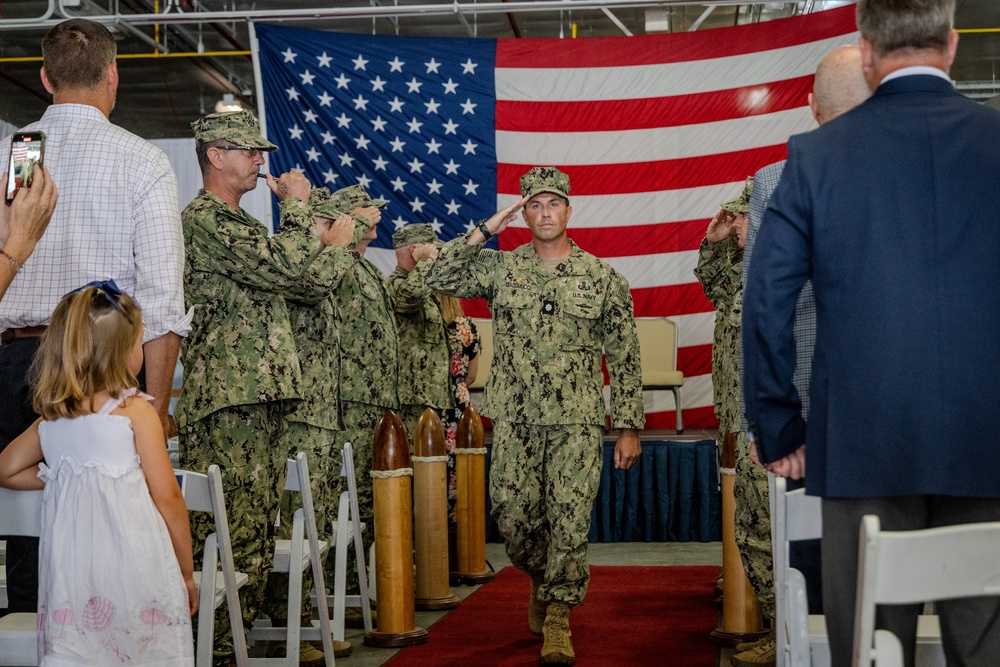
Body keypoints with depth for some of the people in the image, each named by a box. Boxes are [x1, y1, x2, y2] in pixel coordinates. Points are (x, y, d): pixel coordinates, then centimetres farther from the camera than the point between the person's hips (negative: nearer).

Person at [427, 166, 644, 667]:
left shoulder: (603, 278, 4)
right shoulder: (501, 268, 7)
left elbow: (624, 359, 5)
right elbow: (440, 278, -5)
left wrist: (629, 427, 1)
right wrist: (486, 231, -5)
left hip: (576, 423, -1)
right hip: (515, 419, 2)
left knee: (569, 521, -4)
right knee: (513, 515, 5)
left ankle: (557, 617, 9)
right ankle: (541, 579, 35)